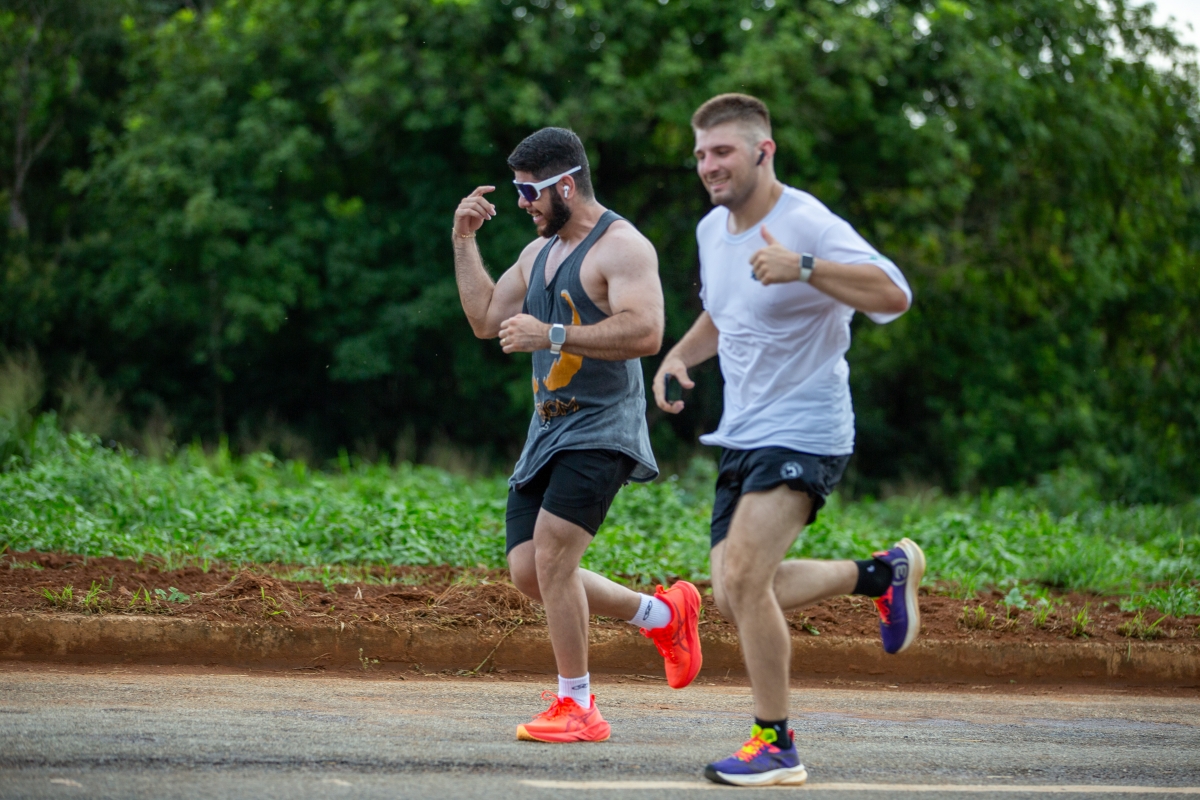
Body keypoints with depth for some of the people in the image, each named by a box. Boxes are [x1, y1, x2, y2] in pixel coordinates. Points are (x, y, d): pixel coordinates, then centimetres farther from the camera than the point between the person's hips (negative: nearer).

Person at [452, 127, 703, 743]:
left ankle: (577, 708, -11)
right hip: (547, 433, 9)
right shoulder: (539, 252, 17)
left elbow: (645, 332, -24)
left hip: (600, 431, -9)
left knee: (550, 552, -21)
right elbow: (486, 321, 23)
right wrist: (464, 240, 14)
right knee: (529, 572, 3)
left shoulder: (621, 247, -11)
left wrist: (551, 334, -26)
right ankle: (663, 613, 22)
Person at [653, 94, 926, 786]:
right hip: (744, 436, 9)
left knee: (742, 578, -21)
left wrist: (802, 268, -41)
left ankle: (776, 747, -8)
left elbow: (894, 295, -30)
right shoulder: (713, 229, 9)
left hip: (805, 431, -9)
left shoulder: (807, 224, -17)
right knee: (736, 595, 6)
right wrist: (680, 355, 7)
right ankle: (883, 573, 26)